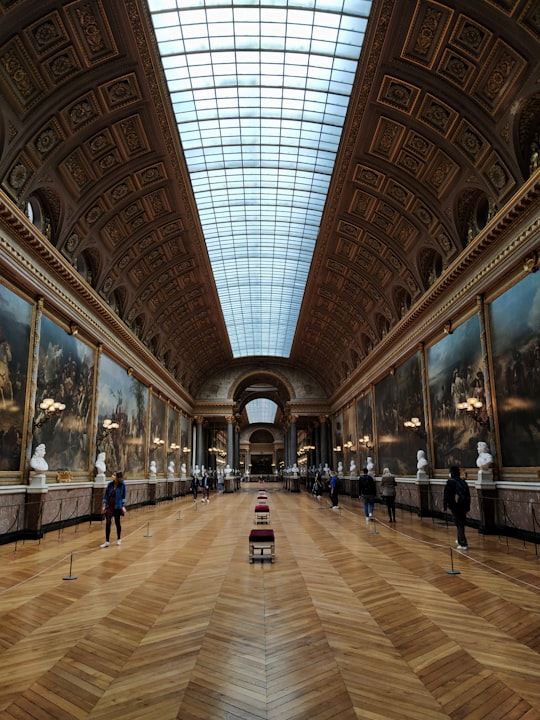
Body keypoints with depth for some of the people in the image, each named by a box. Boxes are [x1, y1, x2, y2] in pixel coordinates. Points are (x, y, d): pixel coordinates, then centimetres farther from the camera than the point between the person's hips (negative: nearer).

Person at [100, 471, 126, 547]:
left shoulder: (122, 485, -8)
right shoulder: (110, 484, -2)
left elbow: (123, 496, -3)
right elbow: (106, 495, 4)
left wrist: (123, 506, -6)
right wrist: (104, 505, 1)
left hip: (117, 506, -2)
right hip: (109, 506, 2)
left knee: (117, 522, 10)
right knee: (108, 522, -3)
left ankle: (119, 539, 29)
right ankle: (107, 541, 5)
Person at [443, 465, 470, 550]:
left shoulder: (450, 482, -6)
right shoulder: (463, 482, 11)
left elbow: (446, 495, -8)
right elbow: (468, 495, 11)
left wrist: (445, 506, 0)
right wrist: (467, 507, 16)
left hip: (456, 506, -6)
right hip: (465, 506, 6)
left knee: (459, 525, 0)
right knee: (462, 523, 21)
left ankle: (463, 544, -5)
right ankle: (460, 540, 37)